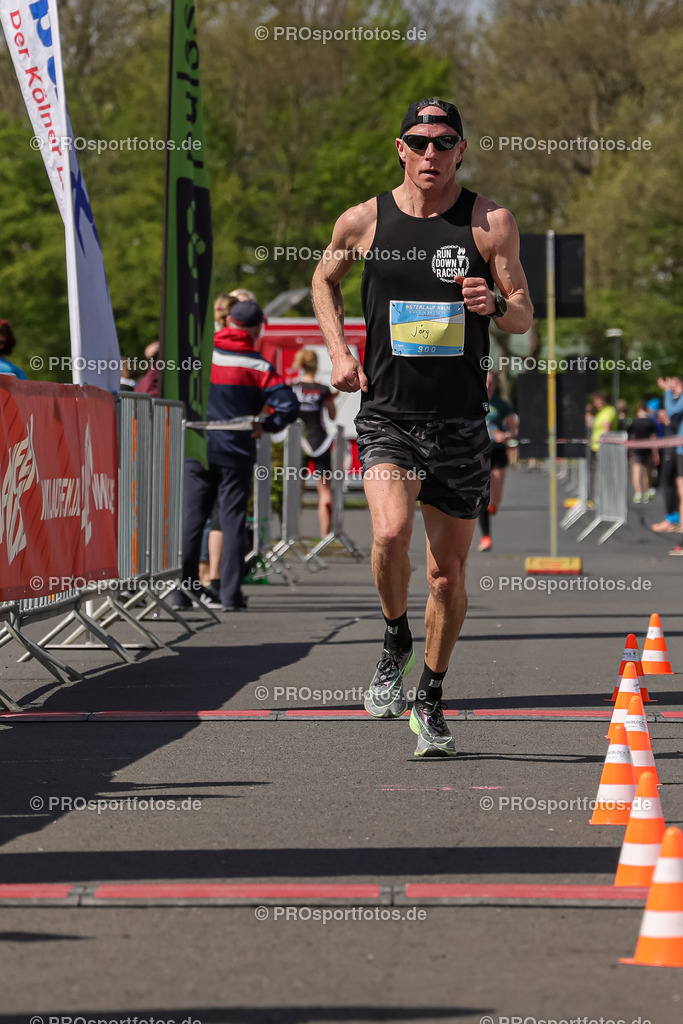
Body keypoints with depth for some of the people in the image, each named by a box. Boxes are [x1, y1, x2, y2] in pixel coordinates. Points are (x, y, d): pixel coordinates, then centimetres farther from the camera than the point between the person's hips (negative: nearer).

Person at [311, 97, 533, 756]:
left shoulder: (491, 224, 0)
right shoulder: (364, 221, 2)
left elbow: (524, 318, 4)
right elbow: (325, 278, 22)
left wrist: (495, 305, -19)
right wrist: (339, 350, 7)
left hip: (460, 422, 1)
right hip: (387, 412, -1)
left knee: (448, 570, 7)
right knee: (390, 533, -25)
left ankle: (430, 701, 26)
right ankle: (395, 642, 4)